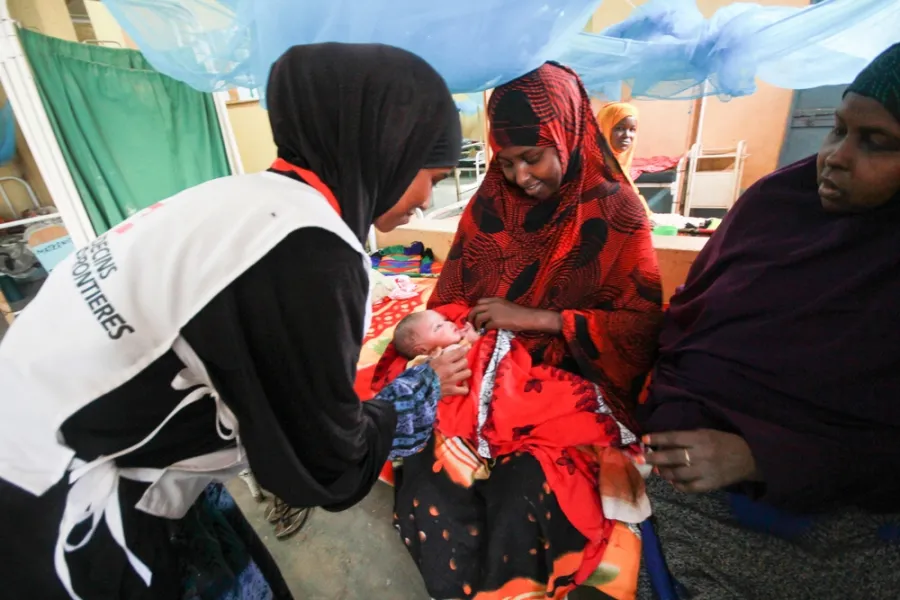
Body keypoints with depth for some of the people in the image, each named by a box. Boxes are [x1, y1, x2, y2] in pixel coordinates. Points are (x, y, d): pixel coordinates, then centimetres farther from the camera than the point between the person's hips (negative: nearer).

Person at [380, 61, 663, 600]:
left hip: (573, 384, -2)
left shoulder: (615, 211, -2)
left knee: (520, 502, -24)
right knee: (426, 488, -19)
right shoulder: (489, 204, 7)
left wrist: (539, 319, -16)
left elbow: (644, 324, -6)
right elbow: (452, 296, 9)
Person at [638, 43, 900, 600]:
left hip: (839, 513, 0)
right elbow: (682, 318, 5)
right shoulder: (776, 199, 2)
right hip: (692, 473, 1)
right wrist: (673, 418, -9)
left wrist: (756, 457, -19)